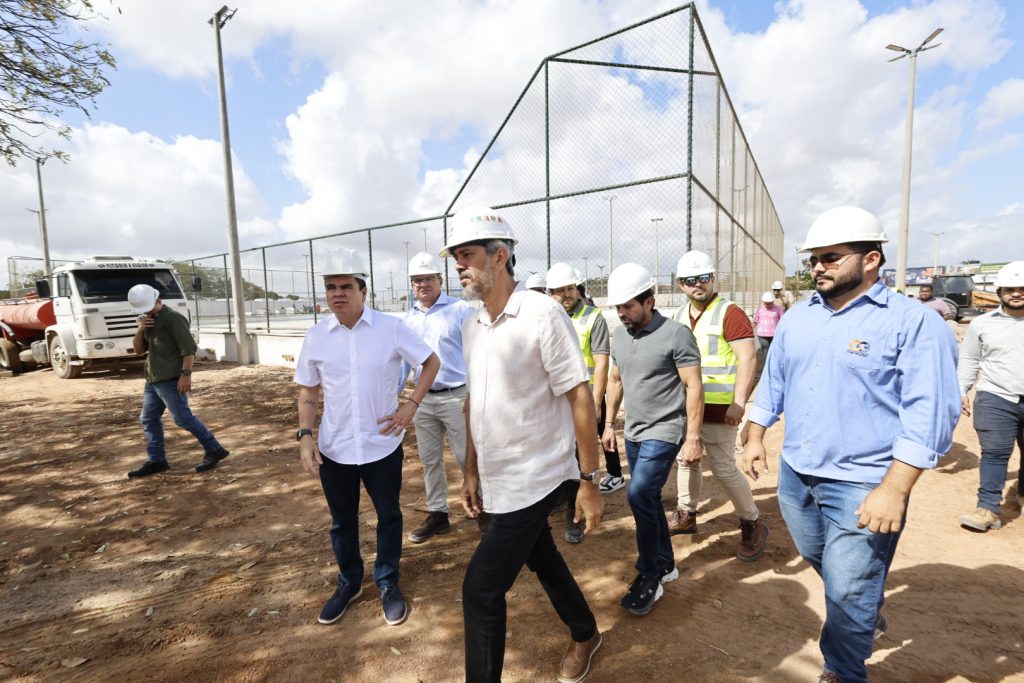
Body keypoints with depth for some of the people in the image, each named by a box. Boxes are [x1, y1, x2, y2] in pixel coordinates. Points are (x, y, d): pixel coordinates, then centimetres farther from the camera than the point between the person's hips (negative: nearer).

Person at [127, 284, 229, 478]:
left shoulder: (173, 318, -12)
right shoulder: (147, 320, 16)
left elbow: (189, 348, -17)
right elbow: (138, 350, 14)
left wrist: (186, 373, -24)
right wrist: (139, 331, -5)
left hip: (171, 380, -9)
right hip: (153, 380, 9)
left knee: (183, 418, -8)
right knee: (149, 419, 12)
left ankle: (214, 451, -1)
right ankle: (156, 460, 21)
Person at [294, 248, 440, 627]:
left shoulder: (391, 328, -10)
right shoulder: (315, 336, -3)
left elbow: (431, 362, 0)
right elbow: (308, 390, 6)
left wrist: (412, 404, -9)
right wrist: (305, 435, -4)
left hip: (382, 444, -1)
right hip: (334, 449, 2)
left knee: (388, 515, 14)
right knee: (341, 520, 18)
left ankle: (388, 584, 38)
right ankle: (349, 582, 43)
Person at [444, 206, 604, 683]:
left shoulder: (542, 313, -17)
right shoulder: (472, 325, 4)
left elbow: (580, 397, -15)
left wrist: (588, 480, -14)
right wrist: (471, 472, 12)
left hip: (535, 479, -7)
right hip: (496, 480, 7)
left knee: (481, 588, -3)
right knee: (544, 563, 24)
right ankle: (585, 635, 50)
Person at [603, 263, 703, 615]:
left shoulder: (676, 334, -14)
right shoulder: (618, 335, 6)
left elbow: (694, 387, -13)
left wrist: (693, 437, -15)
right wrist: (609, 423, 14)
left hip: (664, 431, -7)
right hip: (634, 432, 7)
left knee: (639, 494, -16)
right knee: (648, 499, 14)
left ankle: (649, 576, 3)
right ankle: (666, 564, 33)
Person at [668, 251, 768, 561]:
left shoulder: (729, 313, -11)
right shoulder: (678, 316, 10)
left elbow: (748, 358, -16)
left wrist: (739, 402, -22)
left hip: (718, 408, -7)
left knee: (724, 469, 0)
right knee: (687, 460, 17)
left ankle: (753, 524, 22)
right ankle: (686, 516, 34)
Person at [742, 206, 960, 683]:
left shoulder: (914, 322, -13)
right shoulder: (797, 317, 5)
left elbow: (929, 415, -16)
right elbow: (773, 382, 12)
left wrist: (894, 490, -20)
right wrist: (755, 438, 9)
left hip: (863, 486, -6)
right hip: (795, 473, 6)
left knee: (847, 593, 7)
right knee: (819, 560, 26)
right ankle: (867, 608, 56)